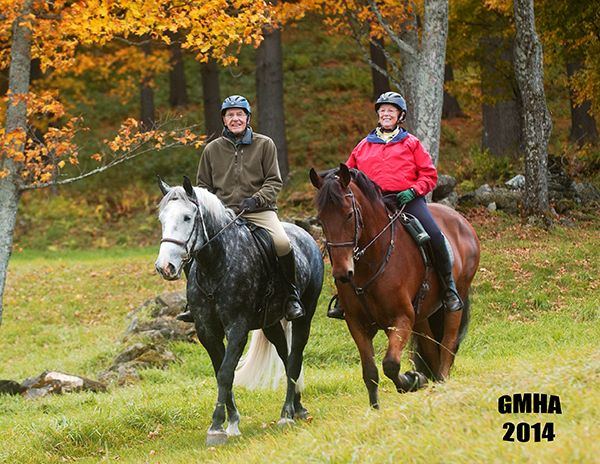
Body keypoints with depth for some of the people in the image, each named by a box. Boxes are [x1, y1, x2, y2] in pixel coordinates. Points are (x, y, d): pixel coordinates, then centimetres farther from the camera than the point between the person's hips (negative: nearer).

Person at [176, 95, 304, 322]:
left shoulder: (264, 144, 5)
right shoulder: (212, 149, 11)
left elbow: (274, 182, 2)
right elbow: (203, 185, 19)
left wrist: (256, 199, -16)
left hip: (260, 212, -3)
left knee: (282, 242, -30)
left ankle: (292, 296, -9)